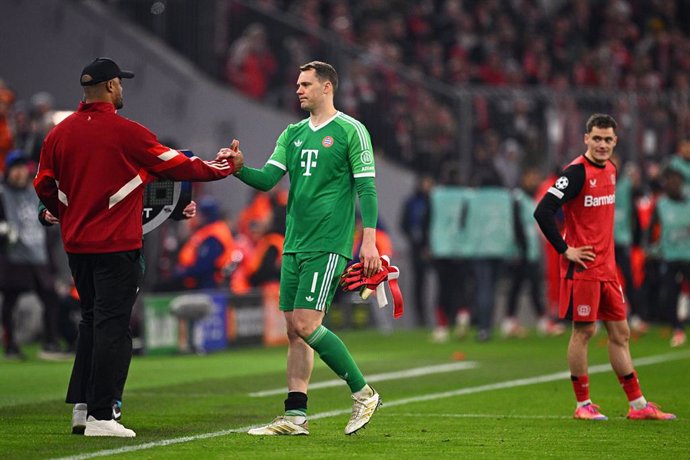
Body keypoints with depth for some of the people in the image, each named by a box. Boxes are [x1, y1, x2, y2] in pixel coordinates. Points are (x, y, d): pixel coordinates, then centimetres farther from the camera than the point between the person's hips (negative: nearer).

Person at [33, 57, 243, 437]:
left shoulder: (59, 133, 3)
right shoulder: (126, 132, -12)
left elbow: (44, 186, 11)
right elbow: (178, 166, -5)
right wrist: (227, 167, 9)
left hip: (76, 244, 6)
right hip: (116, 245, -6)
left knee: (91, 321, 18)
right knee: (112, 327, -3)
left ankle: (81, 404, 16)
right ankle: (100, 417, -6)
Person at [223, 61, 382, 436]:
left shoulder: (350, 131, -3)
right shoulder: (293, 134, 15)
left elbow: (366, 187, -7)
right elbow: (266, 179, 8)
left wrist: (369, 240, -14)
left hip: (328, 245, -7)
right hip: (294, 245, 7)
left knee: (307, 325, -14)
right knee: (295, 330, 4)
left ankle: (363, 393, -1)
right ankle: (295, 416, 6)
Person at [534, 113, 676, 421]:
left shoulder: (610, 169, 11)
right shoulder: (577, 172, -14)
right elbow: (543, 212, -20)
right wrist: (565, 250, -16)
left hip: (606, 266, 8)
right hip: (582, 267, -8)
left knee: (620, 332, 8)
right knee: (583, 332, -2)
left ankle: (637, 405, 12)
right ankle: (583, 404, 8)